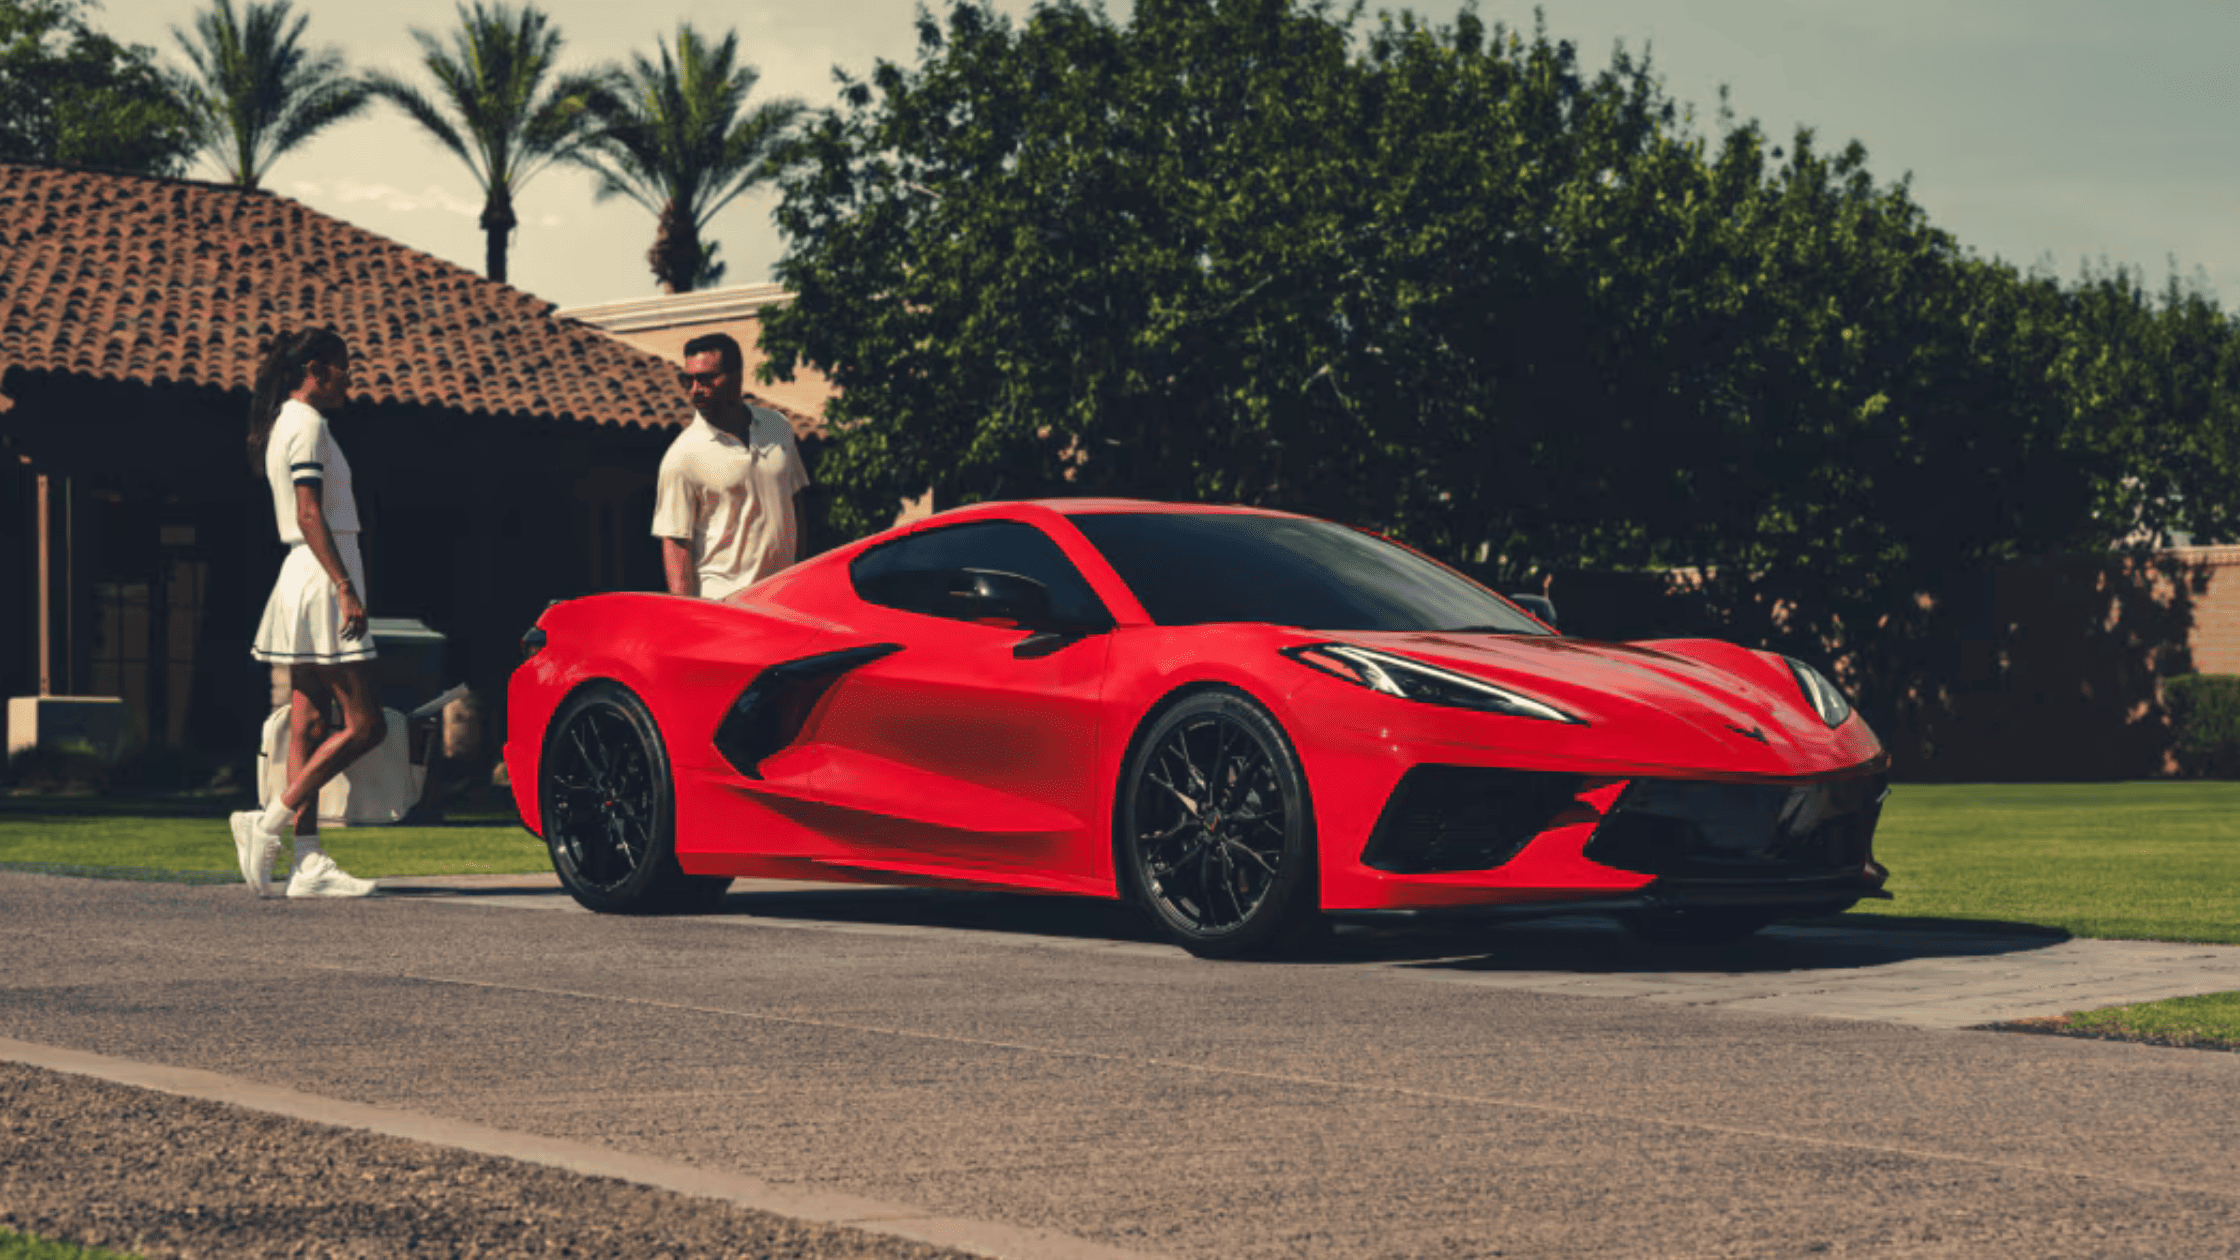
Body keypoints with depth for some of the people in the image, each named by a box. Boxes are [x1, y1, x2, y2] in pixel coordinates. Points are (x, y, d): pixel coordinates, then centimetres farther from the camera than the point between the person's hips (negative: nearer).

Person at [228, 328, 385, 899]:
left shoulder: (285, 424, 20)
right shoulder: (307, 424, -10)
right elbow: (309, 516, -19)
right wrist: (346, 589, -23)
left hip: (301, 578, 10)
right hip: (321, 579, -10)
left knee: (309, 724, 5)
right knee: (365, 724, -10)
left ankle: (308, 863, 3)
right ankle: (268, 824, -9)